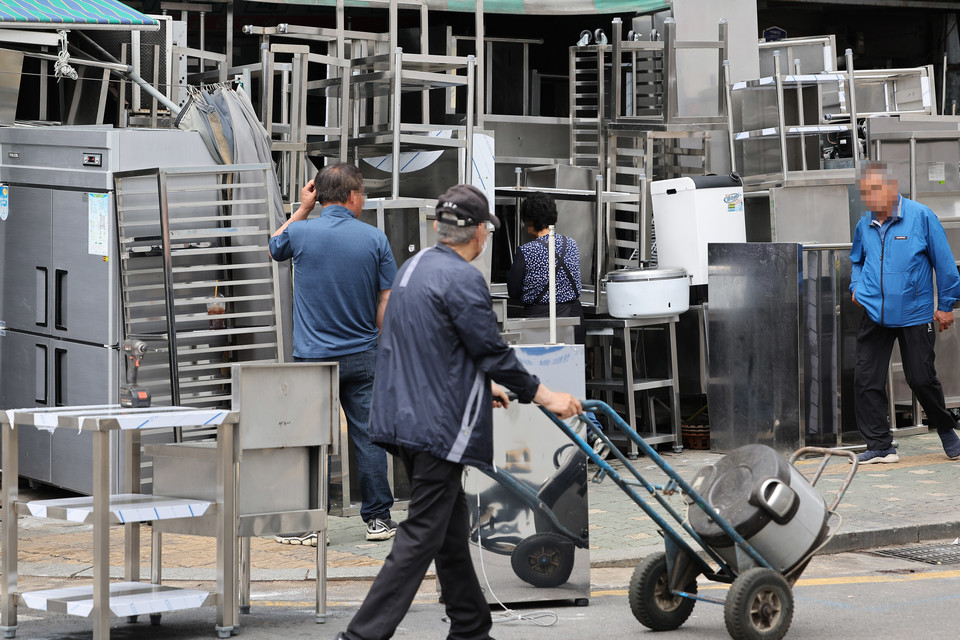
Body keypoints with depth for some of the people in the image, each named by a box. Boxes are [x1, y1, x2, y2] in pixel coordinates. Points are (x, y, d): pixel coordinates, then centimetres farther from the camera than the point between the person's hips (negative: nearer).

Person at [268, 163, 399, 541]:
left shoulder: (301, 233, -6)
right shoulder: (374, 239, -3)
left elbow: (274, 248, 18)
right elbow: (387, 302, -1)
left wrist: (302, 210, 18)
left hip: (313, 357, -1)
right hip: (362, 356, 1)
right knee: (368, 438, 6)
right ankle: (378, 519, 11)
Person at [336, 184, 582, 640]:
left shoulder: (415, 266, 13)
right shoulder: (462, 279, -17)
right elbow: (495, 352, -14)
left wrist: (483, 385, 33)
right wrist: (546, 397, -3)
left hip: (406, 415, 10)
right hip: (438, 426, -10)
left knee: (451, 531, 17)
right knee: (421, 537, -7)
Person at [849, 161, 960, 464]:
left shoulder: (920, 217, -7)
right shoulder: (864, 225, 7)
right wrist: (856, 286, 9)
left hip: (915, 314, -4)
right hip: (875, 314, 4)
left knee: (921, 379, 1)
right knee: (866, 379, -5)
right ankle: (879, 446, 4)